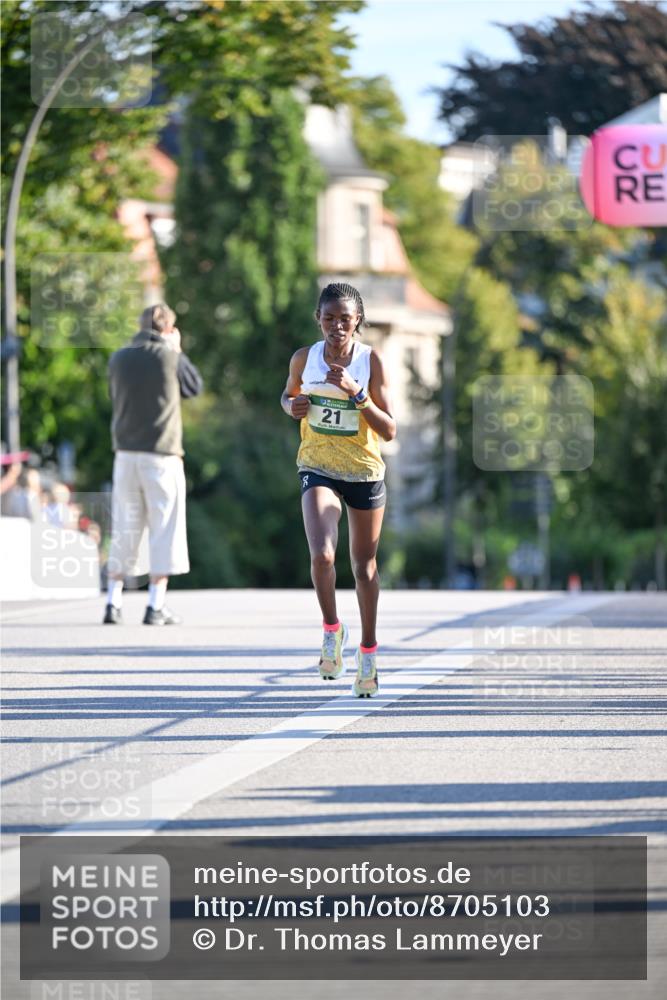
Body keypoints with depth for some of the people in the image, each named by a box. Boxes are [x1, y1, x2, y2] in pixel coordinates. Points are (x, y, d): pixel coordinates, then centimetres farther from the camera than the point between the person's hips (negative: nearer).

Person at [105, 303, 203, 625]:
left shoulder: (119, 358, 4)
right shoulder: (170, 358, -7)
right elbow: (195, 386, 9)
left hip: (126, 453, 4)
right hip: (162, 454, -4)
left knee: (124, 529, 11)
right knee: (164, 529, 2)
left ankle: (113, 602, 9)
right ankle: (156, 606, -1)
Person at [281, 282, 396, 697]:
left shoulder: (372, 360, -11)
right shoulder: (305, 358, -5)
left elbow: (389, 430, -14)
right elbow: (289, 394, 16)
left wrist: (356, 393, -26)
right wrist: (293, 407, -7)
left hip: (365, 472, 0)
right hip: (318, 469, 0)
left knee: (364, 565, 13)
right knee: (322, 556, -23)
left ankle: (368, 651, 29)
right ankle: (332, 630, 2)